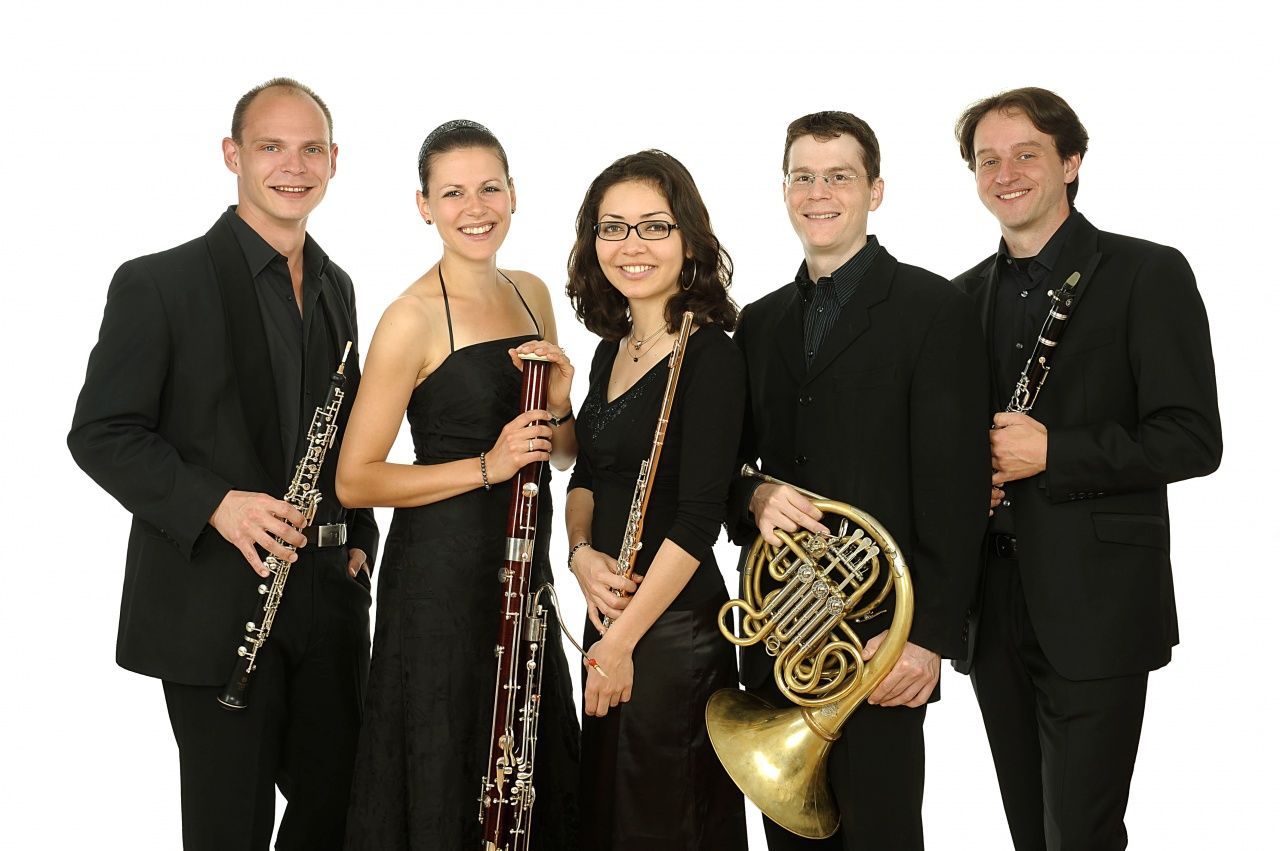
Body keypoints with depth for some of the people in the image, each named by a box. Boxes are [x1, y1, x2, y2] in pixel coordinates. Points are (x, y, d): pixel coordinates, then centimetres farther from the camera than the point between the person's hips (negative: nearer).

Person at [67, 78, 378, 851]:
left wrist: (360, 542, 8)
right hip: (215, 605, -6)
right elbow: (100, 435, -10)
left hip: (330, 595, 6)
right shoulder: (158, 284, -8)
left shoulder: (336, 287, 13)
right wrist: (215, 503, -23)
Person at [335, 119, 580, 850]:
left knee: (533, 777, 15)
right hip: (441, 571, -7)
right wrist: (487, 466, -21)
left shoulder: (531, 294, 8)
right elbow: (354, 480, -14)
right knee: (447, 782, 4)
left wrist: (557, 403, -8)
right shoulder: (413, 318, -12)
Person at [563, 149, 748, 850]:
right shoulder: (614, 348, 10)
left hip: (674, 628, -8)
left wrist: (621, 643, -17)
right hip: (612, 611, 8)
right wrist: (582, 553, -5)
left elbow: (698, 518, -19)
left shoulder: (710, 355, -15)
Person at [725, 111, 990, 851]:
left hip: (881, 634, -5)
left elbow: (954, 485, -11)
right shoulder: (761, 322, 13)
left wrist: (930, 633, -16)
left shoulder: (934, 311, -6)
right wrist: (755, 495, -8)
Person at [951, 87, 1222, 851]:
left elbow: (1193, 439, -11)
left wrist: (1053, 452, -19)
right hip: (995, 608, 6)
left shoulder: (1146, 274, -5)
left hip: (1095, 608, -5)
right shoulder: (967, 294, 13)